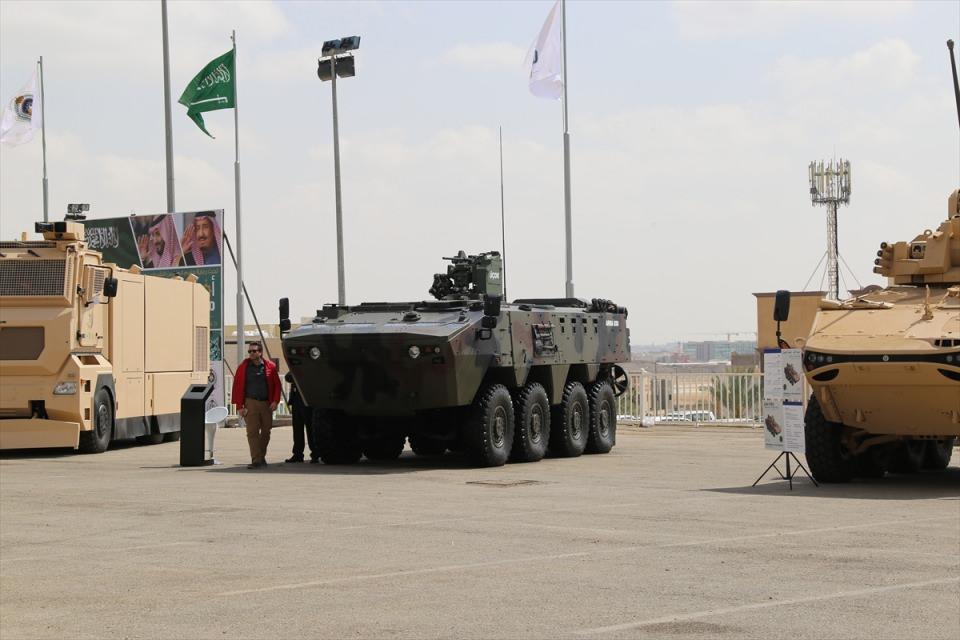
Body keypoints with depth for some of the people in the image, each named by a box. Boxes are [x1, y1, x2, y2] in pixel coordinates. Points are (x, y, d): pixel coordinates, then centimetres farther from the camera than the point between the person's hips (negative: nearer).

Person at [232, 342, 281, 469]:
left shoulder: (270, 367, 5)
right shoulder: (243, 367, 1)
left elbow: (277, 385, 8)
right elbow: (238, 387, 0)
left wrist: (275, 401, -4)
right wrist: (239, 406, -7)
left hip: (266, 404, 2)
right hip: (251, 403, -2)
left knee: (266, 431, 9)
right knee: (252, 432, -9)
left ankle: (262, 456, 27)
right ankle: (256, 460, -10)